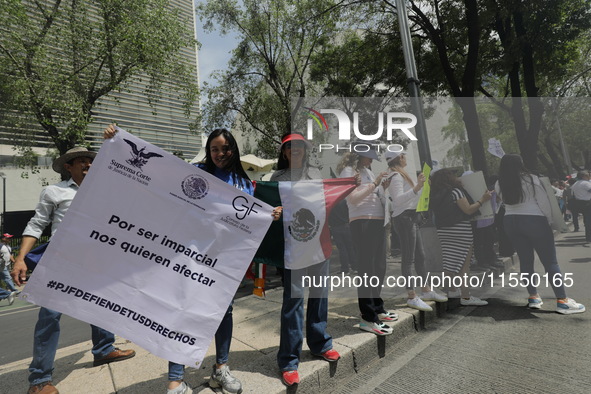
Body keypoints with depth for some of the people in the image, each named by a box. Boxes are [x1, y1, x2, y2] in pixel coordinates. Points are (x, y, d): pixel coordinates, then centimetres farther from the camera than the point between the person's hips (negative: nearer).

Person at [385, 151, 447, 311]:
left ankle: (427, 291, 24)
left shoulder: (401, 175, 20)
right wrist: (416, 188, -36)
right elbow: (398, 199, -26)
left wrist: (419, 185, 28)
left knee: (420, 256, 14)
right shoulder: (396, 176, -12)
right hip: (403, 218, -11)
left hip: (411, 217, 11)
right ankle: (412, 297, -2)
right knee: (409, 259, -8)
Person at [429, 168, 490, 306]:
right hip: (460, 230, -7)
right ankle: (466, 297, -3)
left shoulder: (436, 195, 11)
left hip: (443, 231, 8)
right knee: (464, 263, -4)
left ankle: (452, 290, 28)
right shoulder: (455, 191, -10)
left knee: (451, 261, 17)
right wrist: (482, 200, -7)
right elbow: (468, 210, -14)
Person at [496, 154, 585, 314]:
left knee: (525, 260, 12)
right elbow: (544, 202, -5)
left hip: (511, 222, 4)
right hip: (534, 220, -4)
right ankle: (562, 301, 4)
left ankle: (533, 297, 17)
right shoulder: (531, 179, -9)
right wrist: (549, 219, 6)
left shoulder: (499, 185, 1)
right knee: (550, 261, 2)